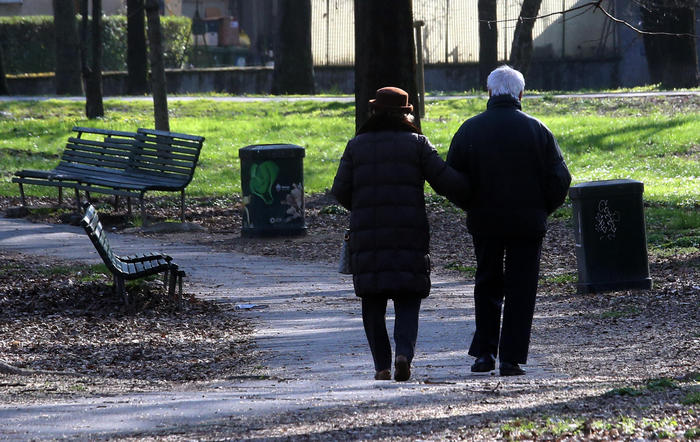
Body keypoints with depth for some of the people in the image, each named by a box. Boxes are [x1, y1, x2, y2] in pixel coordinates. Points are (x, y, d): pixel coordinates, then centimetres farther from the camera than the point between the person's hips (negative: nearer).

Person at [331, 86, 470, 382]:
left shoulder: (357, 146, 7)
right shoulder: (416, 144, 2)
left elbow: (340, 191, 4)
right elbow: (447, 182, -4)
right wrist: (471, 202, 13)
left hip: (367, 234, 1)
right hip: (409, 233, -1)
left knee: (373, 302, 9)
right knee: (407, 301, 3)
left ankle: (382, 365, 4)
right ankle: (404, 353, -19)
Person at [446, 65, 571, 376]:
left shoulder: (470, 129, -2)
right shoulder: (536, 129, -5)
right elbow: (559, 179, -4)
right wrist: (542, 210, 11)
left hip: (484, 222, 1)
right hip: (527, 223, -1)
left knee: (487, 284, 16)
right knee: (521, 289, 5)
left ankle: (484, 352, 8)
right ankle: (511, 358, 1)